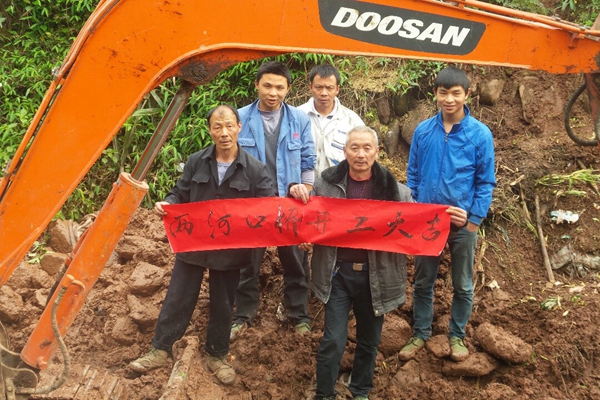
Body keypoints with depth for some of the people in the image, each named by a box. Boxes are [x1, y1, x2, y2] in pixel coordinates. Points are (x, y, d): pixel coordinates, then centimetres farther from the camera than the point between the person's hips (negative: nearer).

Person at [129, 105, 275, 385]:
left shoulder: (255, 169, -9)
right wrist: (166, 204, -17)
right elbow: (180, 195, 4)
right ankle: (160, 350, 25)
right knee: (177, 299, 10)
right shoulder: (196, 162, -5)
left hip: (229, 249, 0)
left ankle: (217, 356, 32)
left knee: (222, 305, 14)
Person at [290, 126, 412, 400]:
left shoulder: (393, 188, -4)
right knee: (333, 340, -1)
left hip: (375, 274, 1)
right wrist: (297, 194, -9)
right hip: (338, 272, -1)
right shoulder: (327, 182, -2)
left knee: (369, 339, 16)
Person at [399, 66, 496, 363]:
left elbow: (485, 183, -5)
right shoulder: (423, 131, -3)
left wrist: (474, 219, -12)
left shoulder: (480, 134, -9)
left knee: (462, 285, 14)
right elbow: (413, 176, 5)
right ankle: (420, 334, 30)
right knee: (423, 282, 14)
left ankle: (457, 336, 31)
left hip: (463, 223, -1)